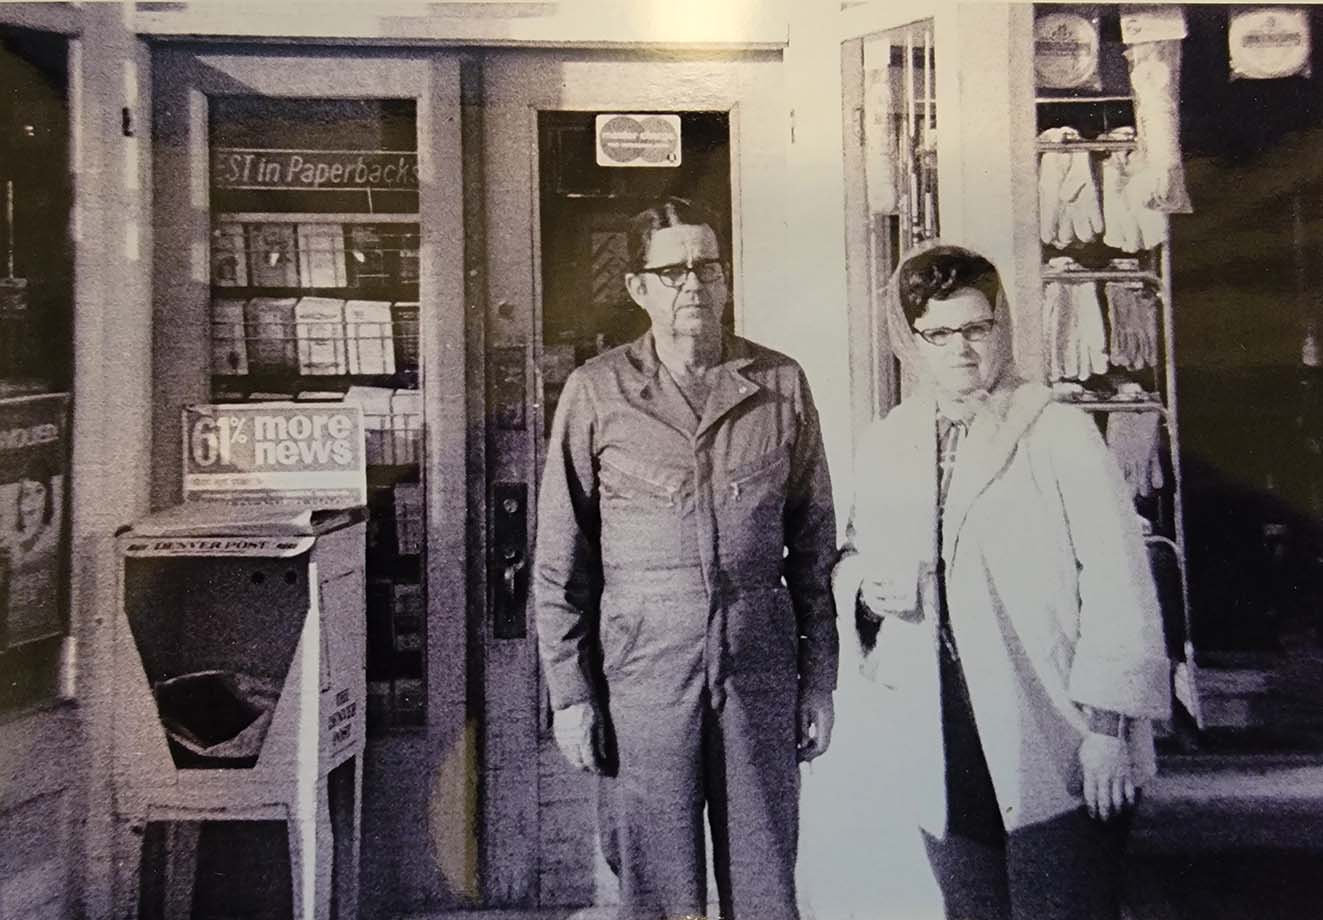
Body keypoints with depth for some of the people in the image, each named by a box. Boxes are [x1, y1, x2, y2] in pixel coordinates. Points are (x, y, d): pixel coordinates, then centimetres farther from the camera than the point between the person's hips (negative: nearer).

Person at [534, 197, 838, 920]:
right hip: (644, 662, -1)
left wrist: (818, 678, 7)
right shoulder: (596, 392, -3)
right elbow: (559, 560, 1)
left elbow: (813, 541, 7)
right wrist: (569, 692, 0)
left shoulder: (781, 384, 2)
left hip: (761, 657, 2)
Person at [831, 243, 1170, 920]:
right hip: (940, 753, 4)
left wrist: (1108, 726, -10)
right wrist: (866, 586, -4)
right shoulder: (883, 446, 6)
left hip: (1058, 756, -4)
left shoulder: (1061, 434, -6)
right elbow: (853, 555, 18)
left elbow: (1118, 585, -8)